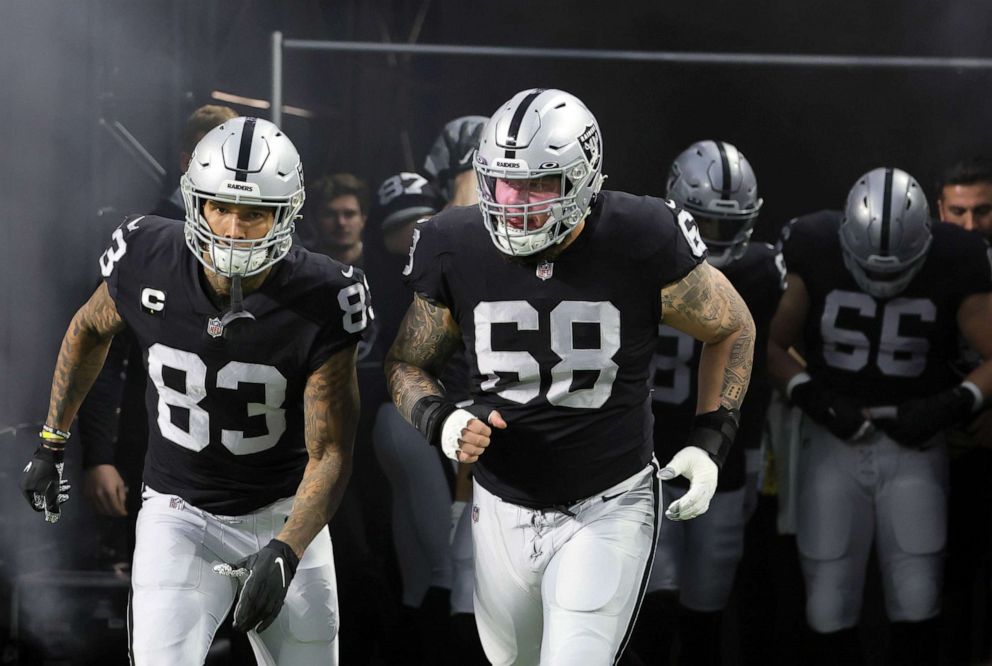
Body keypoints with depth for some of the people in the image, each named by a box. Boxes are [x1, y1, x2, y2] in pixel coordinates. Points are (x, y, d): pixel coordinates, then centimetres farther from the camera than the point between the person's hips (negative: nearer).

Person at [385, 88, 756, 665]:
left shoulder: (642, 247, -19)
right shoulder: (459, 253, -11)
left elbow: (733, 330, 0)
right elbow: (407, 364, 5)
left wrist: (711, 440, -8)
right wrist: (441, 421, -16)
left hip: (609, 509, -4)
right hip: (504, 507, 4)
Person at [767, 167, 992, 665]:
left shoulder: (952, 269, -10)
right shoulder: (816, 257, -9)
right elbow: (773, 345, 1)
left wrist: (952, 405, -19)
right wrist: (813, 398, -15)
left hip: (913, 443, 0)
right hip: (834, 441, 1)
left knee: (916, 601, -5)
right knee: (830, 604, 0)